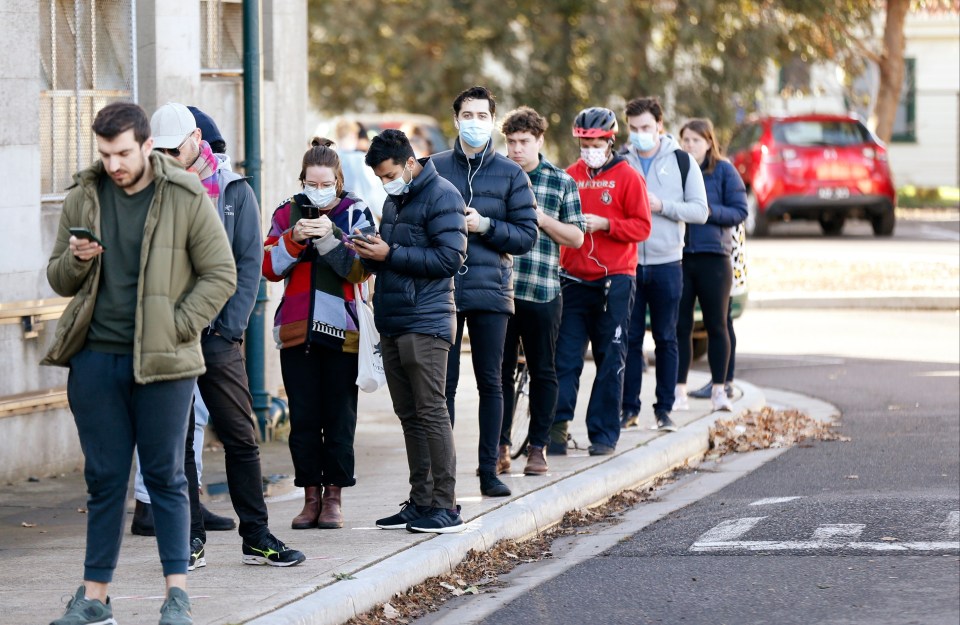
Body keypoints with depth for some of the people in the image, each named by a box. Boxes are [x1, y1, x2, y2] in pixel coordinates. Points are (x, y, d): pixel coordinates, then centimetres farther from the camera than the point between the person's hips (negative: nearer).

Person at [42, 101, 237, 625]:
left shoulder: (186, 199, -3)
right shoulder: (83, 198, 7)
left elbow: (221, 275, -1)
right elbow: (59, 280, 14)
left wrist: (176, 327, -9)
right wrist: (76, 261, -9)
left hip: (161, 364, -3)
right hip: (95, 360, 3)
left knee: (165, 477, 1)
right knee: (103, 478, 7)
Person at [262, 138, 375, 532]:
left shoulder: (355, 213, 3)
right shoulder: (288, 212, 9)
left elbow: (361, 269, -7)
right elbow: (269, 268, 2)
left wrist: (331, 237, -20)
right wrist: (293, 239, -15)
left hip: (342, 330, -2)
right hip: (296, 330, 2)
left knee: (339, 418, -1)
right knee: (303, 419, 1)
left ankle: (334, 497, 6)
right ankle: (311, 496, 8)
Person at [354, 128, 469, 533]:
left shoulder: (441, 196, -9)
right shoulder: (394, 199, 19)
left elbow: (450, 258, -17)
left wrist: (390, 254, -17)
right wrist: (370, 252, 1)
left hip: (425, 324, -9)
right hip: (392, 324, 9)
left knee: (430, 413, -8)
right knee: (409, 417, 10)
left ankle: (445, 506, -6)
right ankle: (420, 502, 14)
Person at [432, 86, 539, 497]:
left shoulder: (510, 174, 6)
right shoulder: (433, 169, 7)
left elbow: (527, 235, 2)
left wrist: (485, 225, -11)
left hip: (491, 291, 0)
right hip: (442, 289, 0)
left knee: (490, 382, 5)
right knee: (444, 384, 2)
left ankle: (489, 470, 10)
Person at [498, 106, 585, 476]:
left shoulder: (561, 182, 5)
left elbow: (576, 237, 4)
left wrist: (542, 218, -11)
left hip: (543, 291, -1)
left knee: (542, 372, 5)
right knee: (499, 371, 4)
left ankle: (538, 448, 13)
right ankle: (501, 447, 11)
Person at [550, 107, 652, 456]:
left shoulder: (628, 177, 0)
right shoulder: (569, 177, 10)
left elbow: (642, 227, -3)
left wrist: (605, 224, -15)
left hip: (615, 281, -3)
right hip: (574, 279, 3)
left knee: (610, 361, 2)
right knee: (566, 356, -4)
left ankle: (604, 434, 6)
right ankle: (558, 425, -6)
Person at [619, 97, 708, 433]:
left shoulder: (681, 161, 4)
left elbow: (700, 210, -2)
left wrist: (662, 206, -13)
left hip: (666, 263, -1)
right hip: (627, 263, 1)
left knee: (666, 339, 4)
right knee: (629, 338, 2)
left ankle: (664, 408, 9)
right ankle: (629, 407, 8)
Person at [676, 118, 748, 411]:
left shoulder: (723, 170, 2)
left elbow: (740, 211, -1)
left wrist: (708, 211, -14)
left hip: (713, 256, -2)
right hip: (679, 257, 2)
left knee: (716, 326, 4)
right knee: (680, 325, 2)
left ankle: (719, 388, 11)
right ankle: (679, 387, 8)